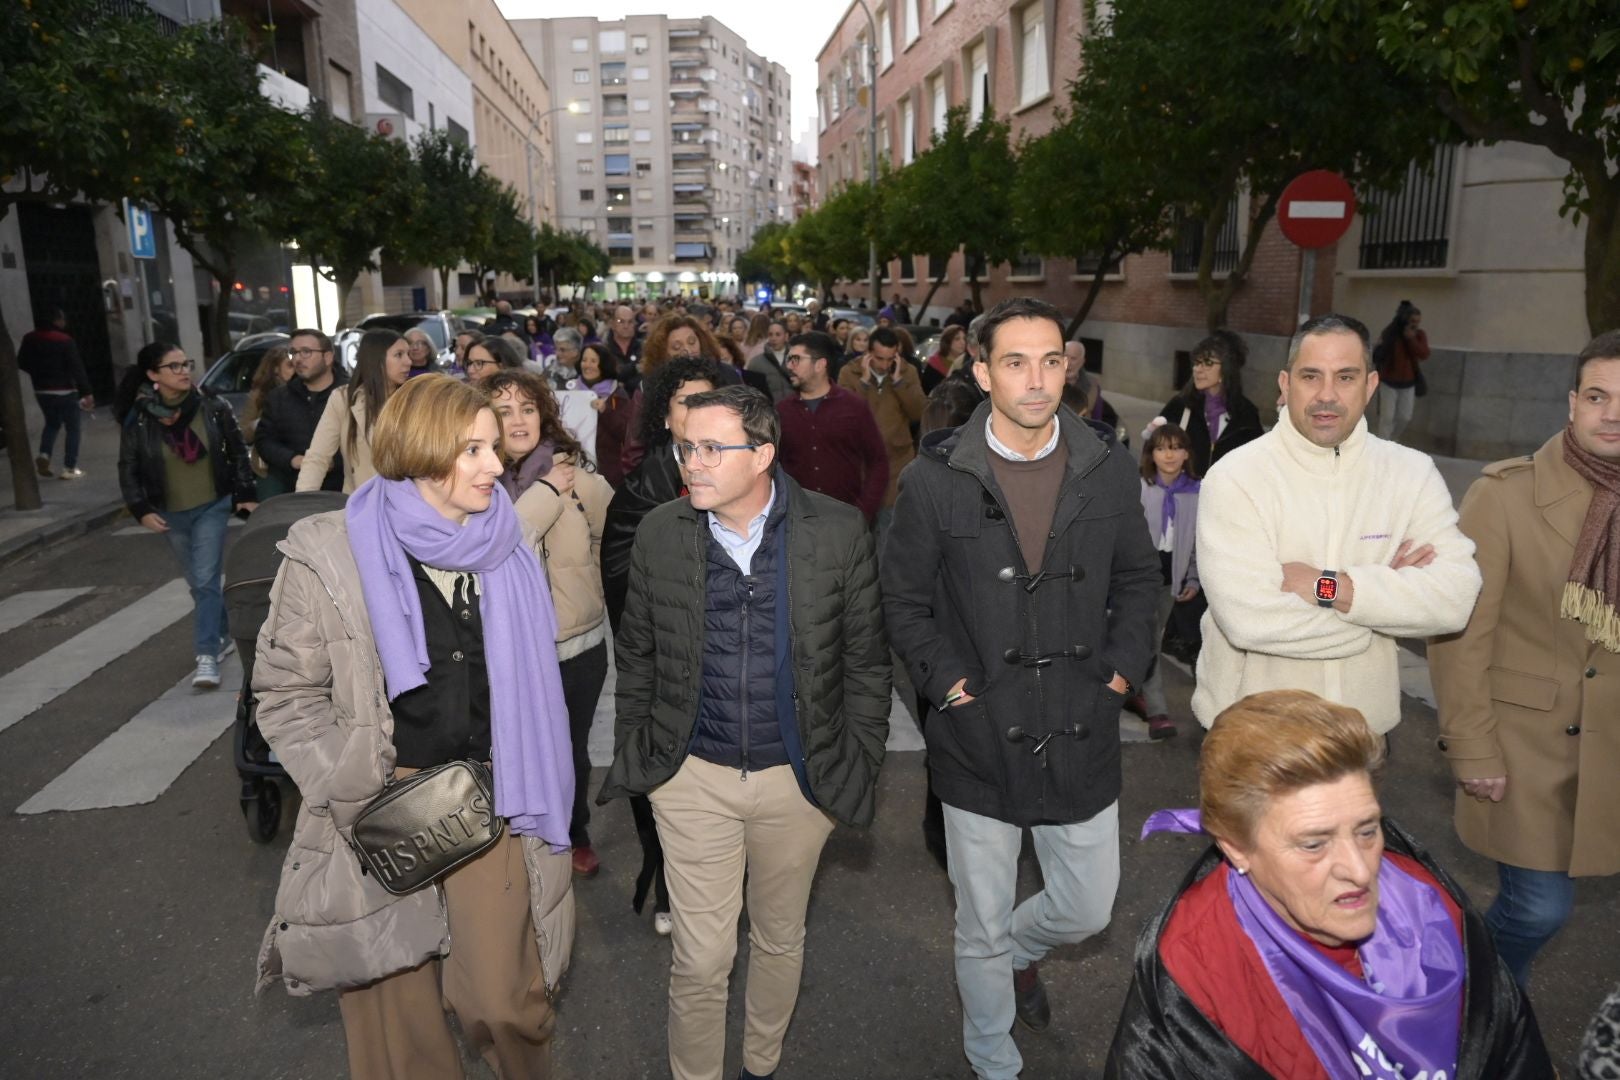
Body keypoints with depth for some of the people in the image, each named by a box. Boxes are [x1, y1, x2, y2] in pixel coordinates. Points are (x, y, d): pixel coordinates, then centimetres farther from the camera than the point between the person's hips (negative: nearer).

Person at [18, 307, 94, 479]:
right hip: (65, 391, -6)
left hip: (41, 391, 6)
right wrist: (86, 392, -18)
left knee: (52, 423, 24)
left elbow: (22, 363, 11)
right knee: (72, 428, 5)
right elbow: (77, 368, -18)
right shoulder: (65, 340, -15)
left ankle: (44, 455, 2)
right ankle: (70, 468, 3)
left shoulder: (30, 339, 4)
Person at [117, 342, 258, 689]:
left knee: (206, 579, -11)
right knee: (198, 582, 12)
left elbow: (238, 452, 3)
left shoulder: (212, 407, -6)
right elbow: (128, 469, 2)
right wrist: (141, 510, -7)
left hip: (213, 507, -2)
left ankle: (206, 655, -9)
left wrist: (247, 494, 0)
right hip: (171, 514, 2)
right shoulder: (137, 420, -6)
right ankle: (223, 636, 31)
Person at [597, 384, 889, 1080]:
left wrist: (859, 765, -1)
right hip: (693, 779, 0)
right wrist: (631, 756, 6)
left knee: (780, 941, 21)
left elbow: (865, 660, -2)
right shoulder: (660, 533, -6)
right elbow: (637, 656, 4)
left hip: (799, 779, 1)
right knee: (700, 961, 7)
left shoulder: (838, 533, -11)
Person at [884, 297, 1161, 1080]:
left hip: (1083, 736, 3)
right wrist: (949, 685, -9)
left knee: (1087, 911, 16)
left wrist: (1122, 669, 0)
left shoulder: (1110, 473, -2)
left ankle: (1019, 949, 52)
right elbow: (905, 601, -2)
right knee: (982, 931, 14)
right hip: (980, 741, -2)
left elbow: (1137, 580, 10)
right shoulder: (934, 480, -10)